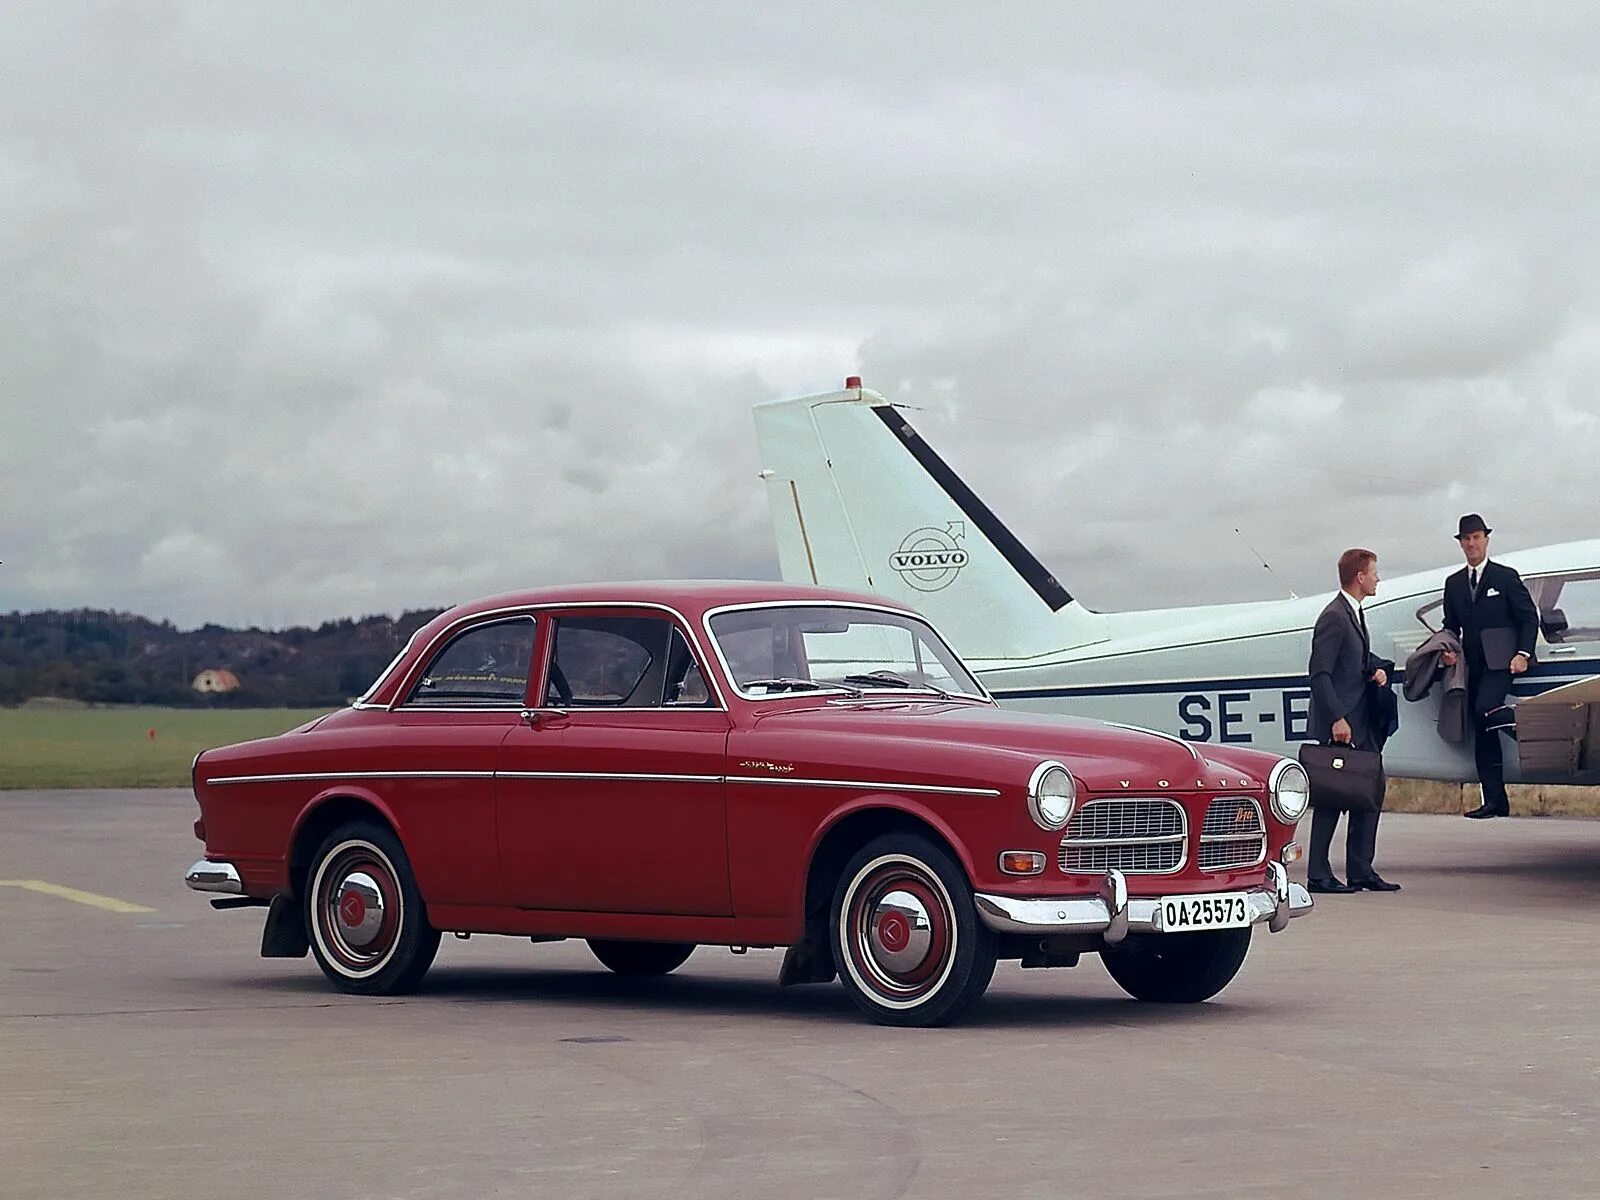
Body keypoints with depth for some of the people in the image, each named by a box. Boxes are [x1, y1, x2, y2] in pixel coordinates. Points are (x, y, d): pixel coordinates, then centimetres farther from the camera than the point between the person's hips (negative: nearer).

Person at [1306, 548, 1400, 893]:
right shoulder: (1334, 618, -15)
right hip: (1338, 725, -10)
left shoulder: (1354, 614, 15)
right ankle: (1318, 875, -1)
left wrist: (1376, 669, 7)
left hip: (1361, 723, 10)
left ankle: (1361, 871, 17)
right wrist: (1337, 719, -23)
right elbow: (1320, 674, -19)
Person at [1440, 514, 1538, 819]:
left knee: (1484, 711, -29)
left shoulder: (1506, 577, 3)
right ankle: (1496, 801, 2)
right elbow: (1451, 626, 22)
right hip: (1472, 665, 5)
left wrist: (1523, 654, -12)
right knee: (1483, 730, 2)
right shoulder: (1454, 583, 17)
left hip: (1499, 663, -5)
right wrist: (1448, 651, 0)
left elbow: (1529, 619, 1)